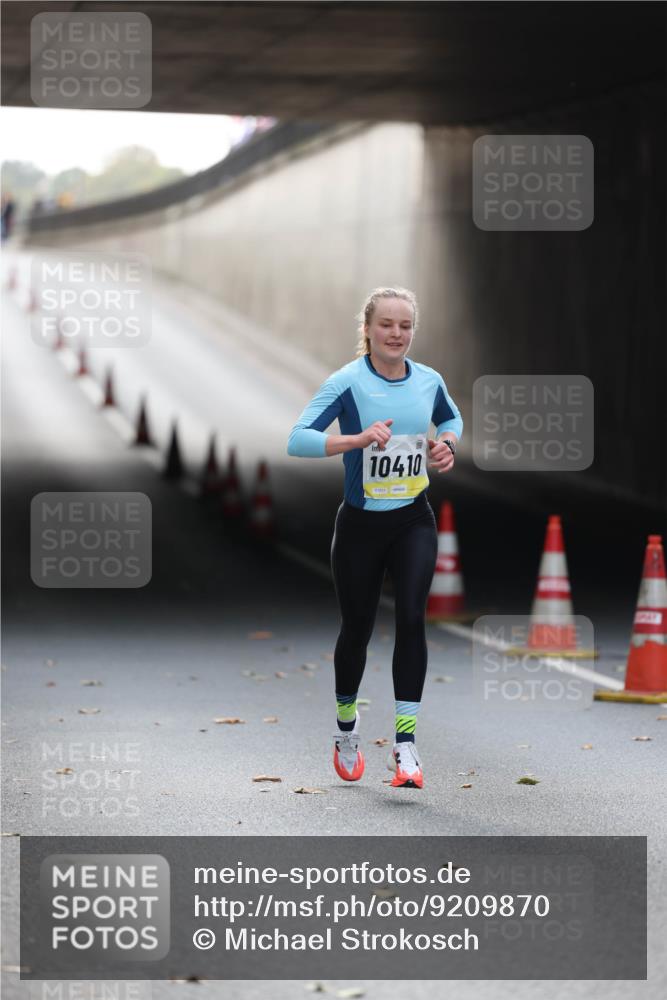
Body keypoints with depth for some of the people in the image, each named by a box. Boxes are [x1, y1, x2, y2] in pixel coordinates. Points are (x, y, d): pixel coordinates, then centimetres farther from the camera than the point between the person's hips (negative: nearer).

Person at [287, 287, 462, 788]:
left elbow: (452, 417, 23)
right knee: (357, 627, 11)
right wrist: (358, 439, -33)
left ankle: (406, 742, -15)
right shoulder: (347, 383, -13)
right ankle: (346, 725, 38)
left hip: (414, 521, 2)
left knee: (412, 617, -17)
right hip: (360, 526, -2)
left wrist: (448, 443, 1)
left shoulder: (429, 381, 1)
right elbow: (299, 439, -22)